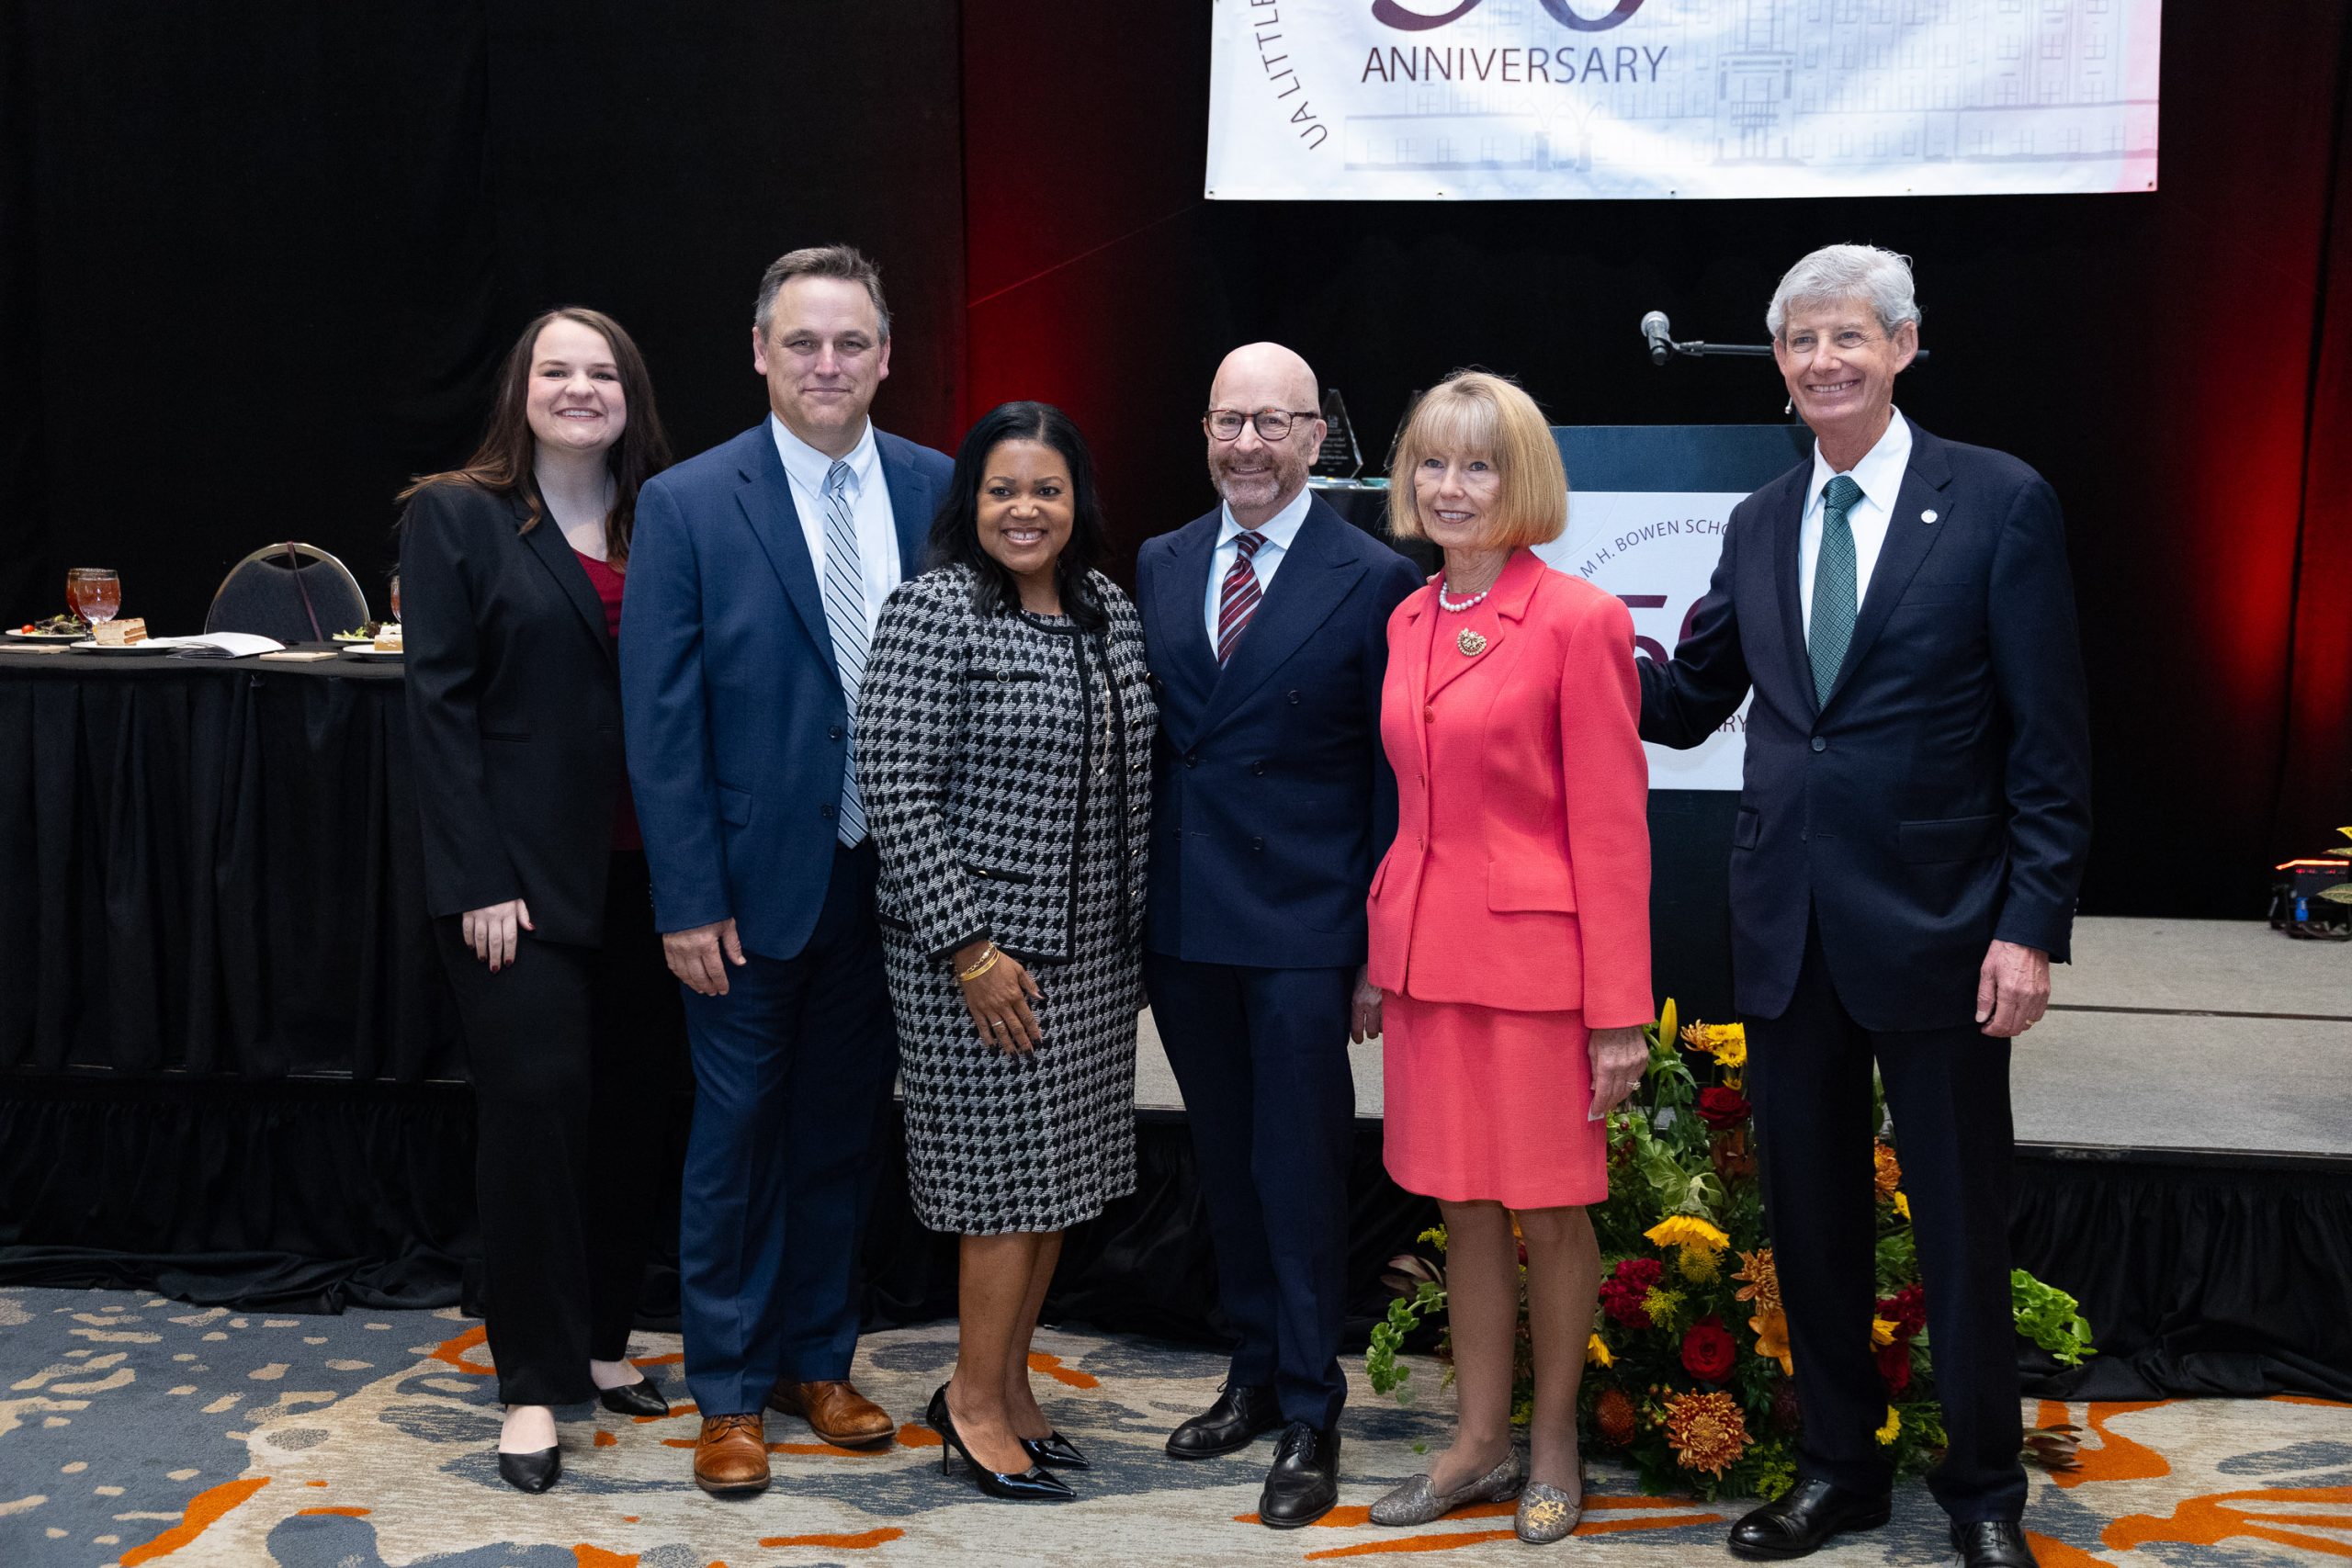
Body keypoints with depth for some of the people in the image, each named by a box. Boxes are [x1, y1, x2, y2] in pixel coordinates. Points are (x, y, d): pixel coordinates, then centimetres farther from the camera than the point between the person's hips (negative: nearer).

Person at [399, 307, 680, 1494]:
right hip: (520, 874, -3)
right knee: (536, 1099, -5)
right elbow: (439, 704, -5)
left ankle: (602, 1339, 25)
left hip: (642, 870, 3)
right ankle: (534, 1383, 8)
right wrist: (478, 881, -12)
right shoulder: (455, 517, 2)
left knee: (623, 1108, 9)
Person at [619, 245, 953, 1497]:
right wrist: (689, 902, -11)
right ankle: (729, 1392, 26)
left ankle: (816, 1359, 34)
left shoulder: (939, 491, 1)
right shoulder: (687, 504, -6)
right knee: (738, 1132, 9)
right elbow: (662, 722, -8)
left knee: (843, 1128, 16)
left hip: (893, 878, 3)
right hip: (757, 879, -3)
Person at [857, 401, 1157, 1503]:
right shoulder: (935, 611, -12)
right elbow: (893, 788, -16)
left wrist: (1137, 934, 13)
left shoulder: (1109, 609, 9)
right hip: (982, 950, -7)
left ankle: (1007, 1380, 29)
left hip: (1093, 952, 7)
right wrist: (969, 949, -17)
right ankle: (975, 1402, 19)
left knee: (1055, 1175, 13)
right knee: (1008, 1177, 1)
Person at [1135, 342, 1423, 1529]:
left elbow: (1393, 779, -6)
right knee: (1226, 1163, 16)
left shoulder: (1374, 579, -7)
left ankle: (1311, 1415, 18)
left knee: (1299, 1170, 3)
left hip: (1301, 930, -5)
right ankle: (1255, 1374, 32)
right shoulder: (1160, 567, 8)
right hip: (1183, 927, 5)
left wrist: (1379, 951, -9)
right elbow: (1142, 745, 11)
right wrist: (1132, 912, 7)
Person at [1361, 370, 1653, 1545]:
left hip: (1534, 959, -6)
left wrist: (1619, 1013, -13)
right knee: (1462, 1210, 14)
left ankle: (1552, 1441, 29)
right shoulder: (1409, 621, 10)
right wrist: (1383, 959, 13)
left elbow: (1612, 829, -11)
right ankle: (1480, 1442, 29)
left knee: (1549, 1216, 8)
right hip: (1427, 954, 6)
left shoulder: (1579, 620, -10)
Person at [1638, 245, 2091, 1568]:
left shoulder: (2002, 503, -5)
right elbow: (1690, 700, 14)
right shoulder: (1759, 525, 10)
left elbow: (2051, 744, -7)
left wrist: (2033, 926, -13)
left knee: (1964, 1231, 9)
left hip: (1935, 926, -4)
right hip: (1787, 930, 5)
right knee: (1811, 1220, 14)